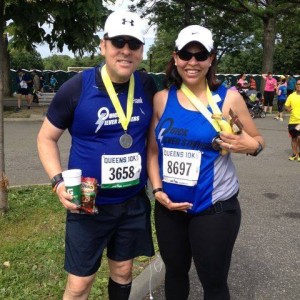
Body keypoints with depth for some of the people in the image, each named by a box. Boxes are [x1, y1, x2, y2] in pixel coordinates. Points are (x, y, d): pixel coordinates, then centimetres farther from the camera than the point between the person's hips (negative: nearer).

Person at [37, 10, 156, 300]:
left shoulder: (147, 86, -4)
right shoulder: (77, 87, -14)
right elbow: (46, 137, -3)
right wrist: (58, 182, -17)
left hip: (133, 202, 3)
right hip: (88, 203, -3)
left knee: (122, 270, 20)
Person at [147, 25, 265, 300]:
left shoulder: (228, 98, -6)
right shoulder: (161, 99, 0)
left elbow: (257, 140, 5)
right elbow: (153, 150, 8)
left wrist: (250, 146, -18)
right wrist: (157, 190, -3)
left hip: (214, 209, -3)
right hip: (168, 206, 3)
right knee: (175, 272, 21)